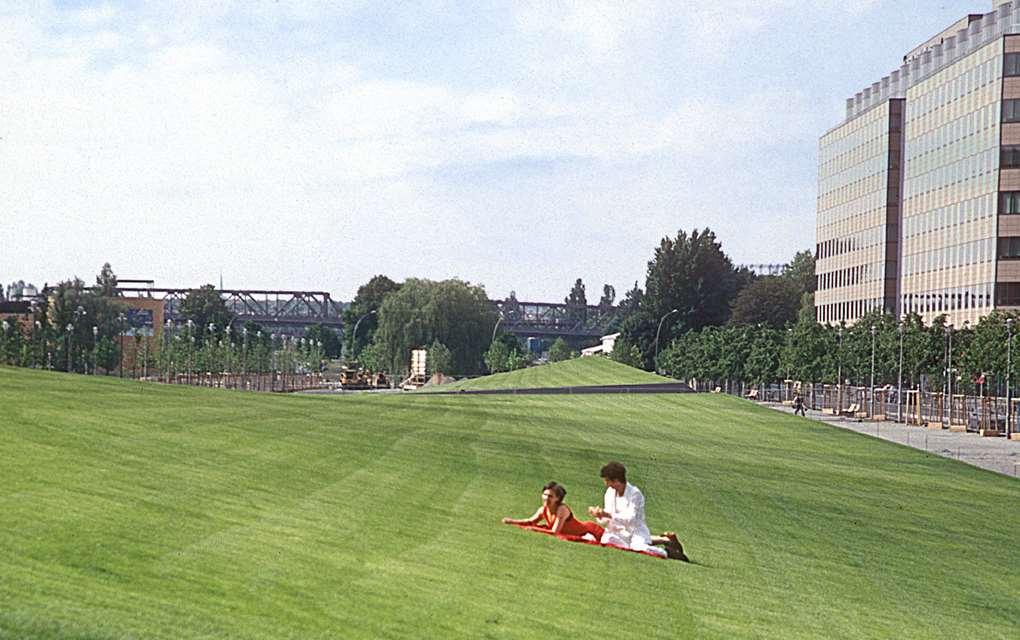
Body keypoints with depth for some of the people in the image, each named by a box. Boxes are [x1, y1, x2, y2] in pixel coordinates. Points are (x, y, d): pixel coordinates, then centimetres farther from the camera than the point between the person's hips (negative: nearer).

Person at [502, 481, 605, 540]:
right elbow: (531, 521, 10)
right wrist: (512, 521, -1)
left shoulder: (562, 509, -30)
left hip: (587, 531, -8)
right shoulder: (543, 510, -8)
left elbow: (554, 532, -32)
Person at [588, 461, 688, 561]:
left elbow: (630, 519, -22)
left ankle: (668, 552, -7)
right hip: (620, 532, 9)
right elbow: (606, 522, 6)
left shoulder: (634, 493, -13)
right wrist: (599, 516, -16)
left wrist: (609, 515, -29)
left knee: (638, 546, -37)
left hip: (636, 531, -9)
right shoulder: (610, 493, 6)